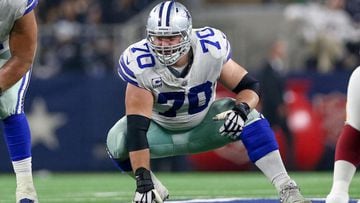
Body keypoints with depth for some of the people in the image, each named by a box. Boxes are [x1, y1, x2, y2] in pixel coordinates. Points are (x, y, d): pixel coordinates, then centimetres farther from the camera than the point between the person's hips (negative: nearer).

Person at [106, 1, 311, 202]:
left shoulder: (211, 49, -25)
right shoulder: (139, 63, -31)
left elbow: (250, 86, -12)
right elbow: (137, 128, -34)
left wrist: (241, 109, -36)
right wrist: (143, 182, -40)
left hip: (204, 125, 1)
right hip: (161, 130, -1)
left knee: (249, 117, -25)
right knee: (117, 142, -29)